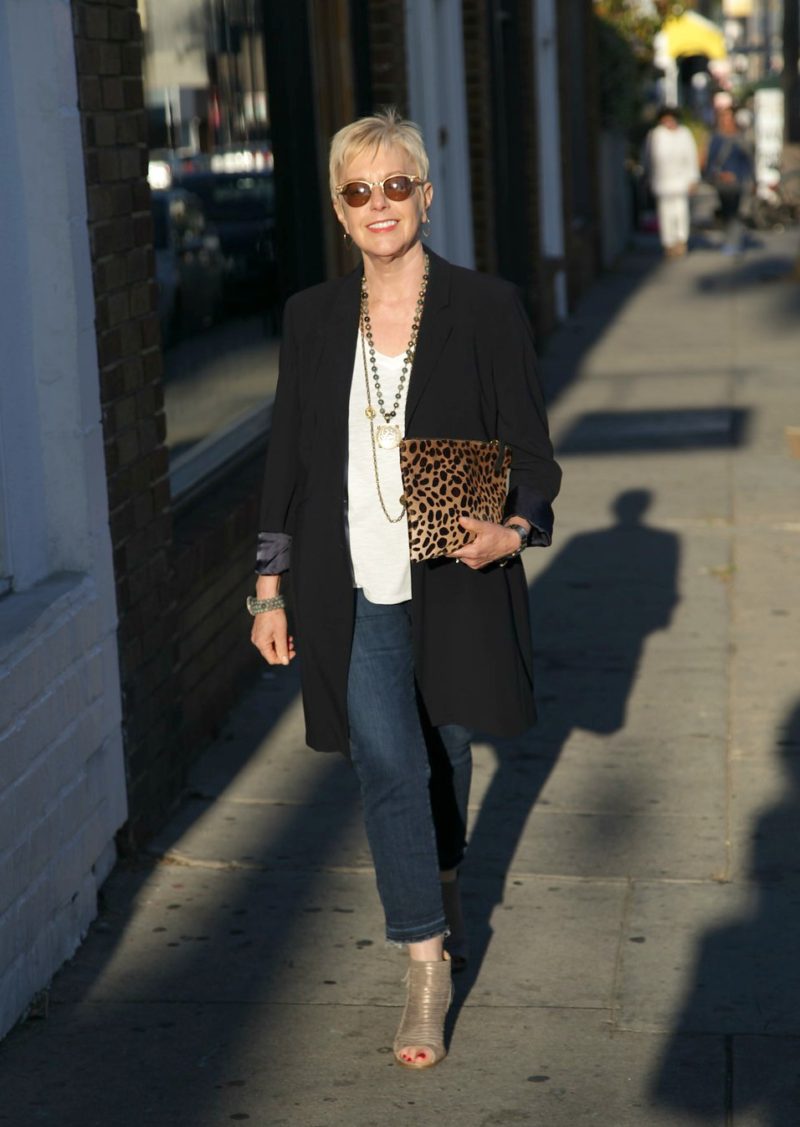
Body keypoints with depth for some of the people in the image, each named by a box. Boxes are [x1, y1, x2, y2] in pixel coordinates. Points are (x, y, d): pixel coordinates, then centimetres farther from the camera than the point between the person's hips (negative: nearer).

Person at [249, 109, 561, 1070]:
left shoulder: (487, 310, -4)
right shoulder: (312, 318, 3)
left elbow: (530, 450, -1)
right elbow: (288, 457, 8)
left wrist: (513, 529, -22)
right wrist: (270, 588, 7)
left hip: (454, 585, 0)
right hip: (355, 592, 1)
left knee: (444, 754, 16)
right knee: (387, 769, -8)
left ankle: (441, 894, 43)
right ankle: (427, 962, 3)